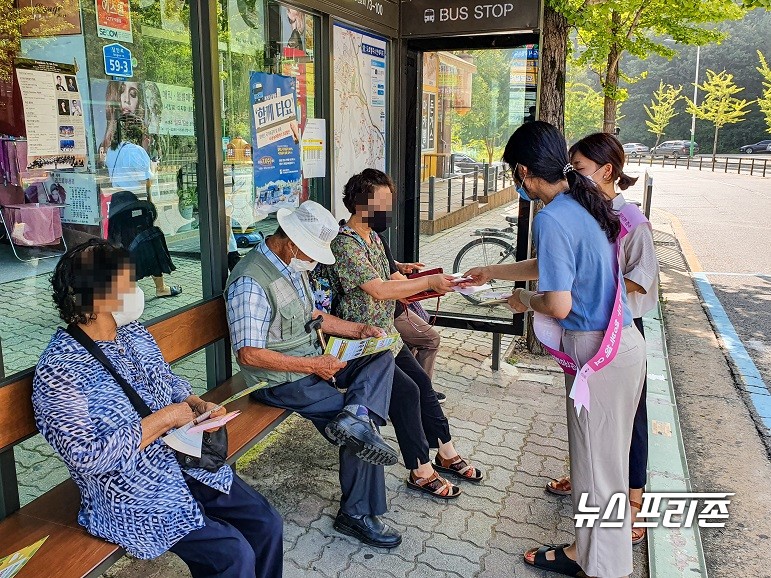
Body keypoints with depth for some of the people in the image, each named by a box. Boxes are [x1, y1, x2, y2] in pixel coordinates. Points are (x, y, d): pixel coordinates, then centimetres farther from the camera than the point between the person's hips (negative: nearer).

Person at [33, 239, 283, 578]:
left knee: (266, 524, 0)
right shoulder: (57, 371, -19)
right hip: (133, 498, -7)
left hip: (186, 462, 7)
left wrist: (197, 405, -3)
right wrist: (162, 419, -21)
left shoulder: (134, 334, 3)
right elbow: (88, 456, -24)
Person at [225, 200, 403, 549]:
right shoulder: (251, 282, -23)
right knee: (360, 430, -13)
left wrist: (357, 330, 5)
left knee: (382, 357, -4)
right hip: (280, 380, -9)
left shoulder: (294, 264, 7)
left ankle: (354, 417, -28)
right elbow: (249, 354, -25)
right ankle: (357, 515, 2)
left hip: (313, 361, 9)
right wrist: (312, 365, -22)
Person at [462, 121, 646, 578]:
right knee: (605, 452, 22)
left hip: (598, 352, -9)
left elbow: (558, 304, -25)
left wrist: (525, 300, -4)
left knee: (598, 458, 8)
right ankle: (604, 539, 41)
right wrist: (491, 273, 32)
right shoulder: (583, 203, 8)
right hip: (621, 342, 9)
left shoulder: (553, 218, -21)